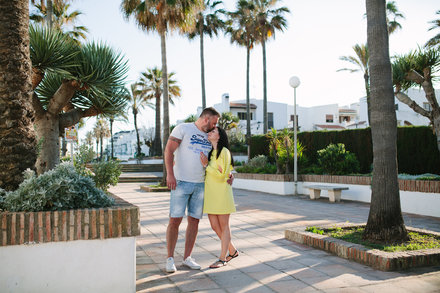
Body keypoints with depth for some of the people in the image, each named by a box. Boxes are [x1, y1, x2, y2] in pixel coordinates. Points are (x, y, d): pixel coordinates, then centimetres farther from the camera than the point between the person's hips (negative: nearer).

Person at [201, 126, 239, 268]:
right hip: (210, 193, 8)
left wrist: (207, 165, -15)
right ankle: (232, 251, 25)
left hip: (221, 193, -8)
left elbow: (221, 175, -15)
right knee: (215, 226, 8)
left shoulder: (224, 152, -8)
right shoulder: (210, 152, 16)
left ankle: (222, 258, 10)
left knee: (224, 226, 2)